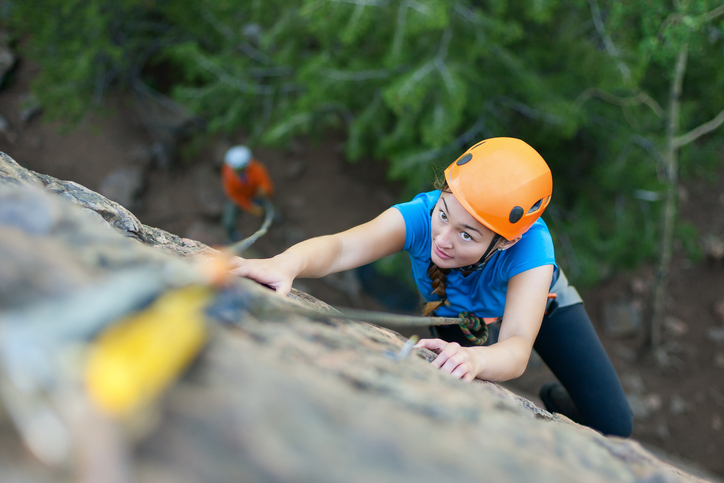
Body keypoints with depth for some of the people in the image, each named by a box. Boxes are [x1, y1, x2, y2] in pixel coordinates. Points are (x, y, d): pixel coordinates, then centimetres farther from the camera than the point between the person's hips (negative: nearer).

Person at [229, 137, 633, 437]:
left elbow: (517, 347, -54)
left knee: (613, 425, -6)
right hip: (457, 317, 2)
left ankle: (555, 401, 27)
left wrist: (475, 358, -77)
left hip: (539, 303, -1)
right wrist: (286, 264, -77)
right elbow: (339, 247, -55)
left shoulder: (531, 247, -44)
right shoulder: (420, 215, -41)